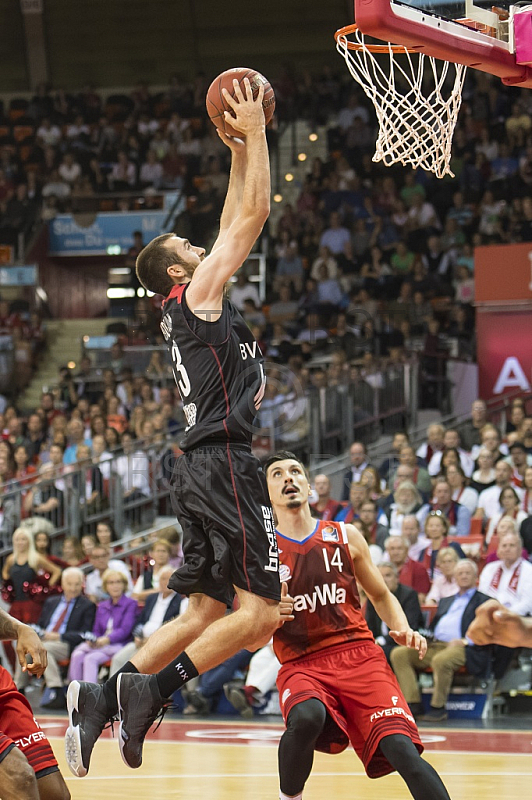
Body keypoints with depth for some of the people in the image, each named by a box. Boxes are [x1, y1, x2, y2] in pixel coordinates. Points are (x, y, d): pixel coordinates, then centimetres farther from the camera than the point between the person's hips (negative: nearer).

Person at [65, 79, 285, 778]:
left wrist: (238, 152, 29)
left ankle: (101, 698, -1)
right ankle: (152, 688, -16)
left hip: (205, 470, 9)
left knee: (205, 614, 8)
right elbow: (254, 216, -5)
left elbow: (236, 223, 31)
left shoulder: (186, 310, 21)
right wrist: (254, 134, 2)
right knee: (261, 610, -11)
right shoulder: (199, 290, -2)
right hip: (223, 464, -9)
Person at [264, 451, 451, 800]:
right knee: (306, 718, -36)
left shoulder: (345, 536, 10)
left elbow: (381, 595, 21)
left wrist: (403, 630, 1)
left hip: (359, 654, 2)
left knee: (401, 748, -22)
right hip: (301, 664, -1)